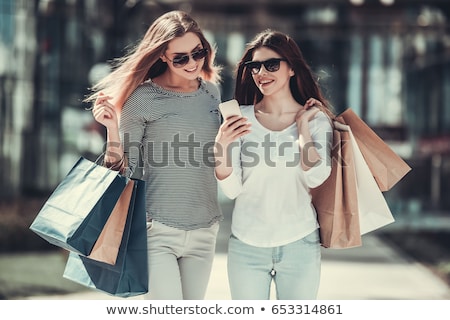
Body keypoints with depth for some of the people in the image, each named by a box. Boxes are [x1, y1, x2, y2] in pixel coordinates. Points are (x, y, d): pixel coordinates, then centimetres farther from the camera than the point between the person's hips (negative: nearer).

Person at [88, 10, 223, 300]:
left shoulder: (213, 93, 7)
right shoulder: (143, 98, -8)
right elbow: (126, 173, -5)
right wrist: (113, 129, -18)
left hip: (205, 231, 5)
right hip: (157, 231, -5)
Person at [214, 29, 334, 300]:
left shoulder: (316, 120, -1)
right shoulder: (240, 119, -1)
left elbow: (316, 178, -15)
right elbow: (232, 189, -4)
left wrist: (303, 127, -11)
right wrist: (222, 147, -20)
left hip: (299, 245, 0)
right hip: (247, 245, 0)